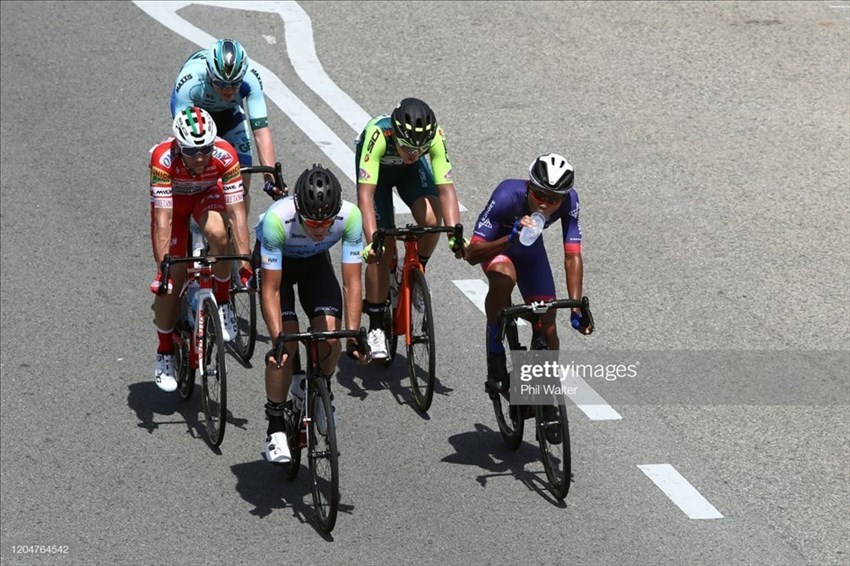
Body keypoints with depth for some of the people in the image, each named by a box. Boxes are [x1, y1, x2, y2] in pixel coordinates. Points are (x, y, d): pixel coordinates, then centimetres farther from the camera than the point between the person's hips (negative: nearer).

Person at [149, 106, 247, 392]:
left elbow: (237, 211, -33)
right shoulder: (163, 158, -38)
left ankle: (223, 301, -10)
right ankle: (165, 353, 14)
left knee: (217, 234, -34)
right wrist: (162, 265, -41)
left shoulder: (225, 155, -35)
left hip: (207, 194, 1)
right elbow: (163, 218, -38)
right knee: (171, 280, -7)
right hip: (172, 199, 0)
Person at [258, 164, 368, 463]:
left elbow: (352, 283, -27)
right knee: (287, 344, -18)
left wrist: (353, 335, -35)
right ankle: (275, 428, -1)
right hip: (277, 263, -2)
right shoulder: (277, 219, -41)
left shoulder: (350, 216, -34)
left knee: (330, 333, -18)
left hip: (315, 262, 2)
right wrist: (277, 339, -43)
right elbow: (271, 289, -34)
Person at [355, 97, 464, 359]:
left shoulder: (435, 136, -36)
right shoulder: (377, 134, -43)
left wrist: (455, 234, -48)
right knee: (383, 248, -11)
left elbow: (446, 189, -36)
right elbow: (366, 193, -47)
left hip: (411, 170, 2)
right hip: (378, 168, -2)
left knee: (431, 219, -28)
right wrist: (371, 239, -57)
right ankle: (376, 328, 2)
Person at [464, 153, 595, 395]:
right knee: (504, 277, -37)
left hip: (529, 247, 3)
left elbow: (573, 257, -31)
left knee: (547, 325, -6)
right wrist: (511, 238, -55)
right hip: (495, 244, -3)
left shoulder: (569, 200, -31)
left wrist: (576, 309, -39)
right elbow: (472, 254, -39)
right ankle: (495, 357, -20)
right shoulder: (507, 196, -39)